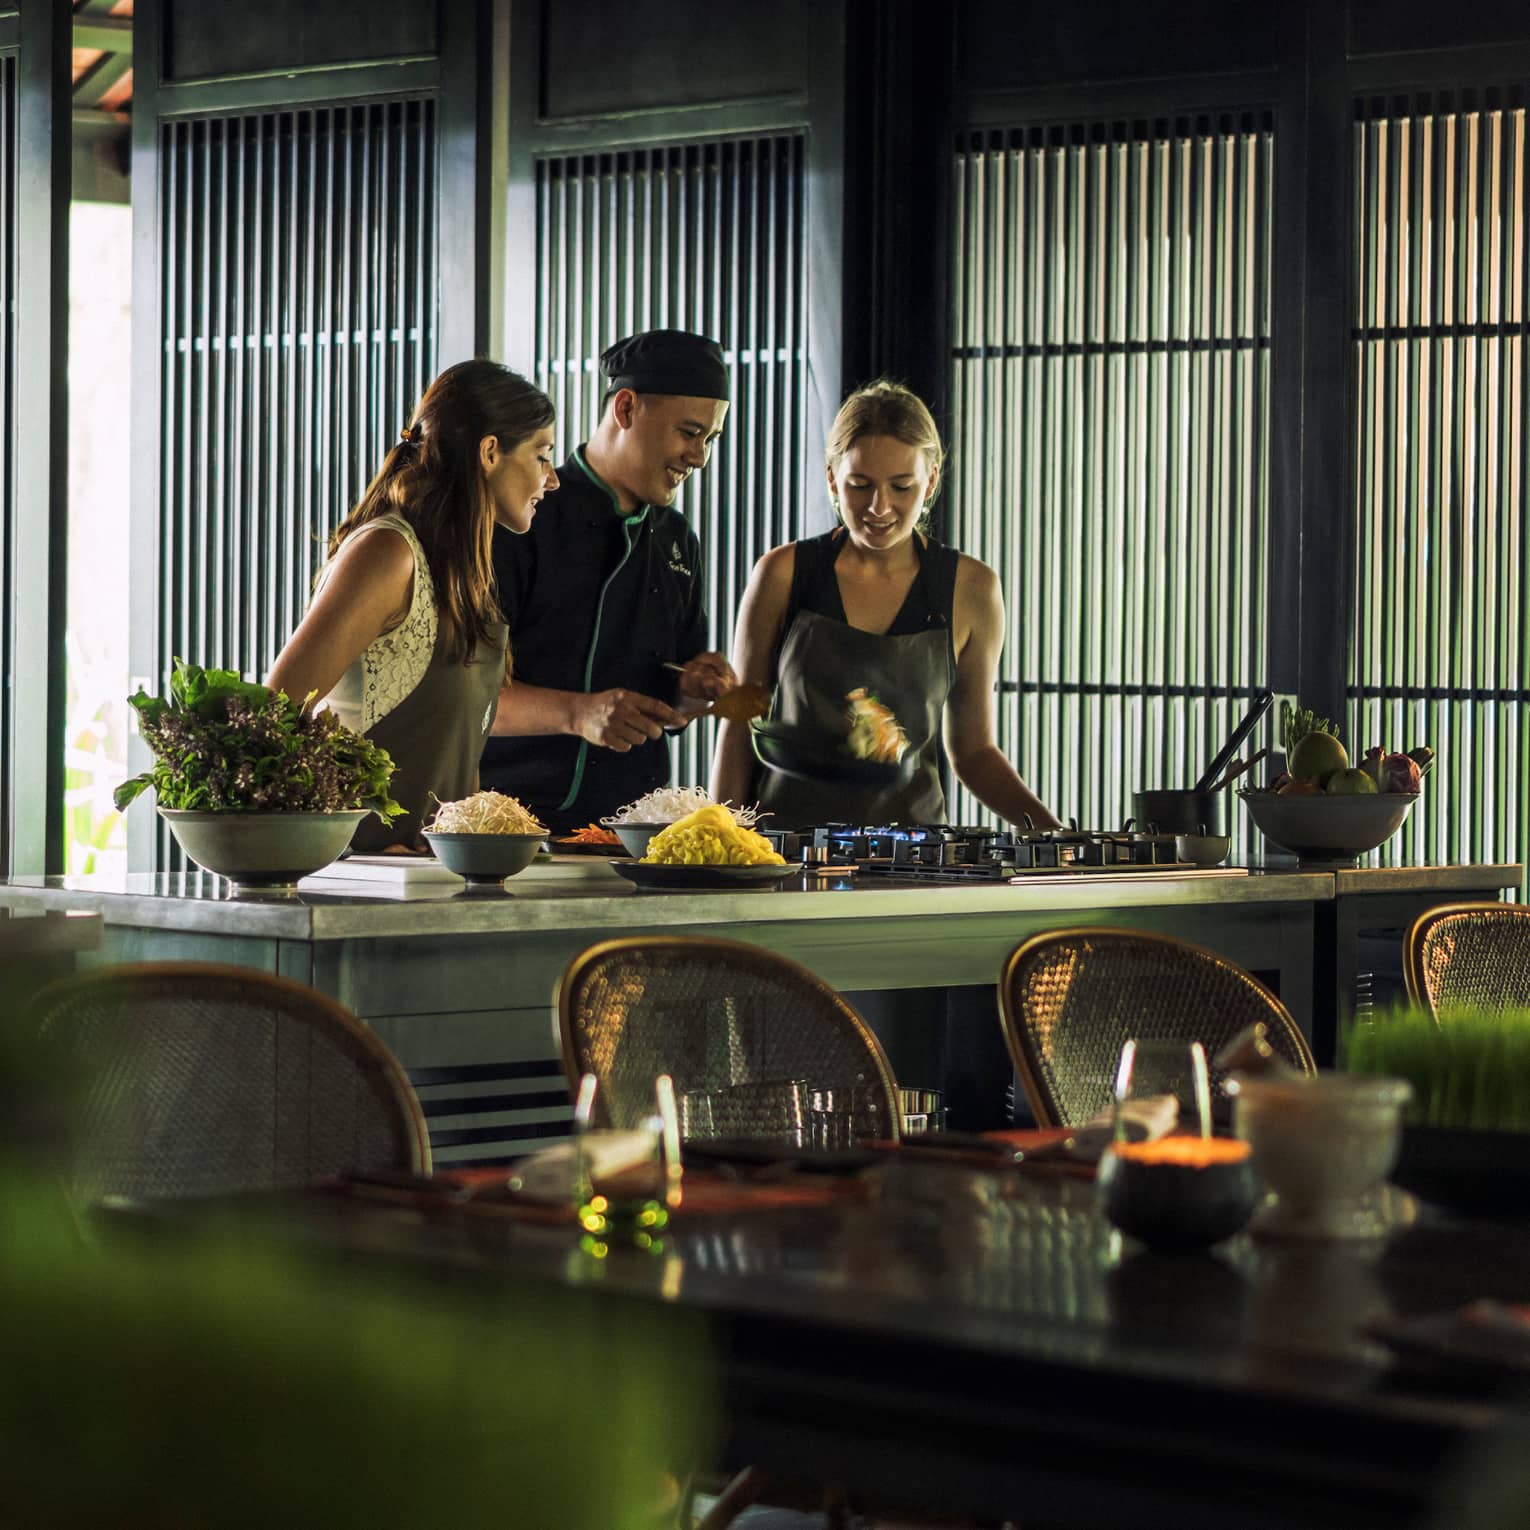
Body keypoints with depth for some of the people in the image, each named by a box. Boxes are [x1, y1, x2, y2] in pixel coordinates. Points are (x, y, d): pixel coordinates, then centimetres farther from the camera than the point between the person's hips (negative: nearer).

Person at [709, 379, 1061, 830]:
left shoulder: (970, 589, 4)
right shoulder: (783, 575, 1)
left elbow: (973, 749, 12)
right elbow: (739, 726, 8)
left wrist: (1049, 828, -3)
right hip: (786, 838, -2)